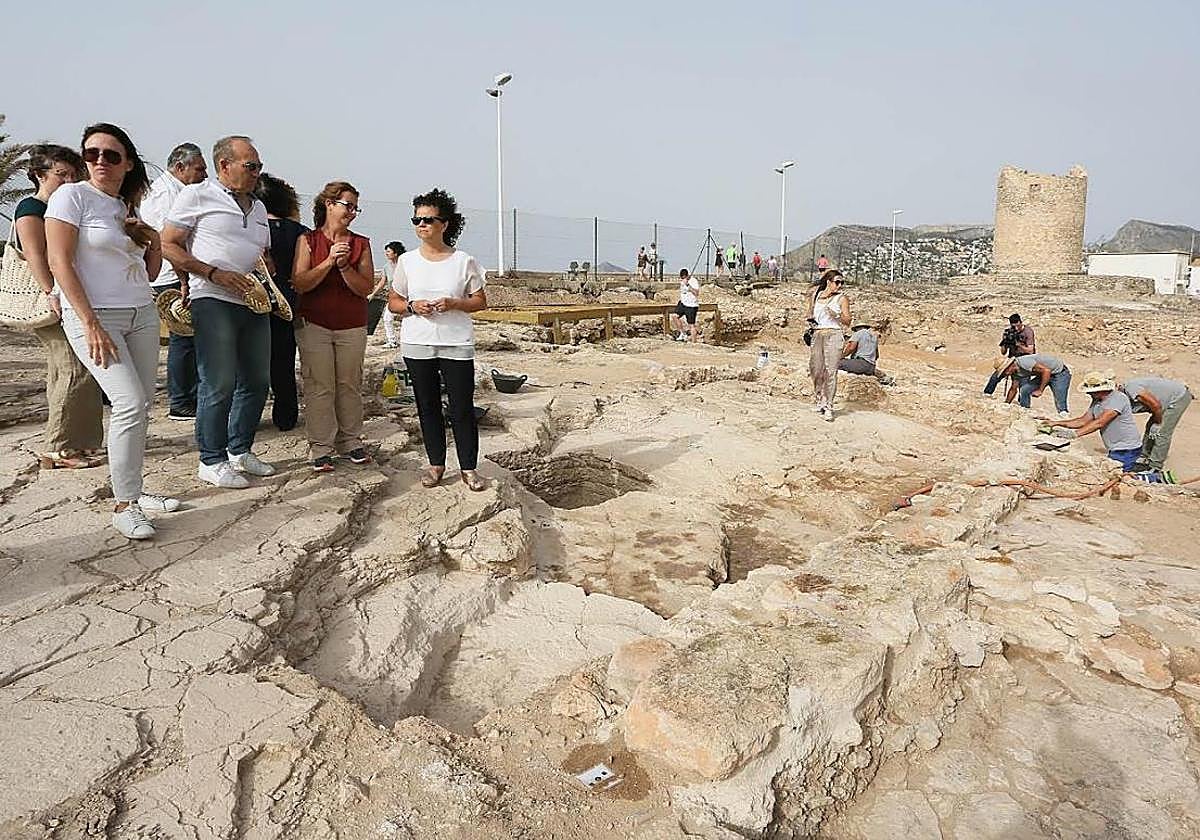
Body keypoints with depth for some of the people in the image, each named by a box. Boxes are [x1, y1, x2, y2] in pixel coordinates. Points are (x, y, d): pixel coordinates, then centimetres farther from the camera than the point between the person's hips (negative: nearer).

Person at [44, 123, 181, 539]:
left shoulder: (126, 209, 16)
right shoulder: (72, 195, -4)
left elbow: (148, 274, 21)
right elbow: (59, 261, -12)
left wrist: (154, 243, 1)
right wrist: (91, 324, -18)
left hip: (142, 316, 7)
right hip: (93, 316, -7)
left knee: (140, 406, 6)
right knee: (130, 403, -17)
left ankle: (133, 491, 17)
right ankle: (124, 506, -8)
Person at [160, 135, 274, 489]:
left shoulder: (258, 207, 21)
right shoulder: (197, 196, 1)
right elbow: (167, 246, -3)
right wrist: (215, 274, -14)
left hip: (254, 303, 7)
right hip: (213, 301, -7)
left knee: (257, 381, 10)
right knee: (218, 385, -7)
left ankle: (240, 451, 25)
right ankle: (212, 461, 5)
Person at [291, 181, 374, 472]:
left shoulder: (361, 244, 6)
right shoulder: (308, 240, 2)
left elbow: (366, 288, -2)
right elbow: (300, 283, -7)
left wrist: (344, 266, -17)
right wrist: (329, 261, -17)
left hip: (352, 328, 2)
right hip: (314, 325, -2)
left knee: (350, 385, 6)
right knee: (319, 387, -1)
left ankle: (350, 442, 17)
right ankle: (320, 449, 5)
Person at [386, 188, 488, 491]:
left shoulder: (464, 261, -1)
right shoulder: (407, 261, 4)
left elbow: (480, 302, 3)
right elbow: (393, 302, 10)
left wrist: (453, 303, -15)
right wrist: (412, 306, -11)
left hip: (457, 344, -2)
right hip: (417, 345, 2)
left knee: (462, 408, -1)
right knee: (428, 407, 9)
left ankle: (468, 467, 10)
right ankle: (436, 465, 20)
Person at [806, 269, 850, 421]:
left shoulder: (842, 298, 4)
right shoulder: (816, 295, 14)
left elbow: (847, 322, 0)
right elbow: (811, 313, 29)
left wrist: (836, 315, -18)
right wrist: (811, 320, 8)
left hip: (833, 335, -4)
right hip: (817, 334, 4)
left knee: (831, 371, -10)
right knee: (815, 369, 2)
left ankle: (829, 406, -7)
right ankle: (820, 398, 23)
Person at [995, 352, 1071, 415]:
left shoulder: (1024, 362, -30)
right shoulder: (1015, 373, -2)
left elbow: (1046, 370, -32)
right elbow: (1013, 389, 11)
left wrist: (1040, 390, -25)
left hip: (1060, 373, -8)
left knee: (1061, 406, -16)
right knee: (1024, 390, -5)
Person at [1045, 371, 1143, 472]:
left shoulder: (1117, 398, -20)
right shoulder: (1097, 401, 7)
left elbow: (1099, 423, -28)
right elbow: (1083, 421, 9)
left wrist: (1074, 434, -34)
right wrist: (1055, 423, 0)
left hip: (1127, 450, -9)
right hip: (1115, 450, 9)